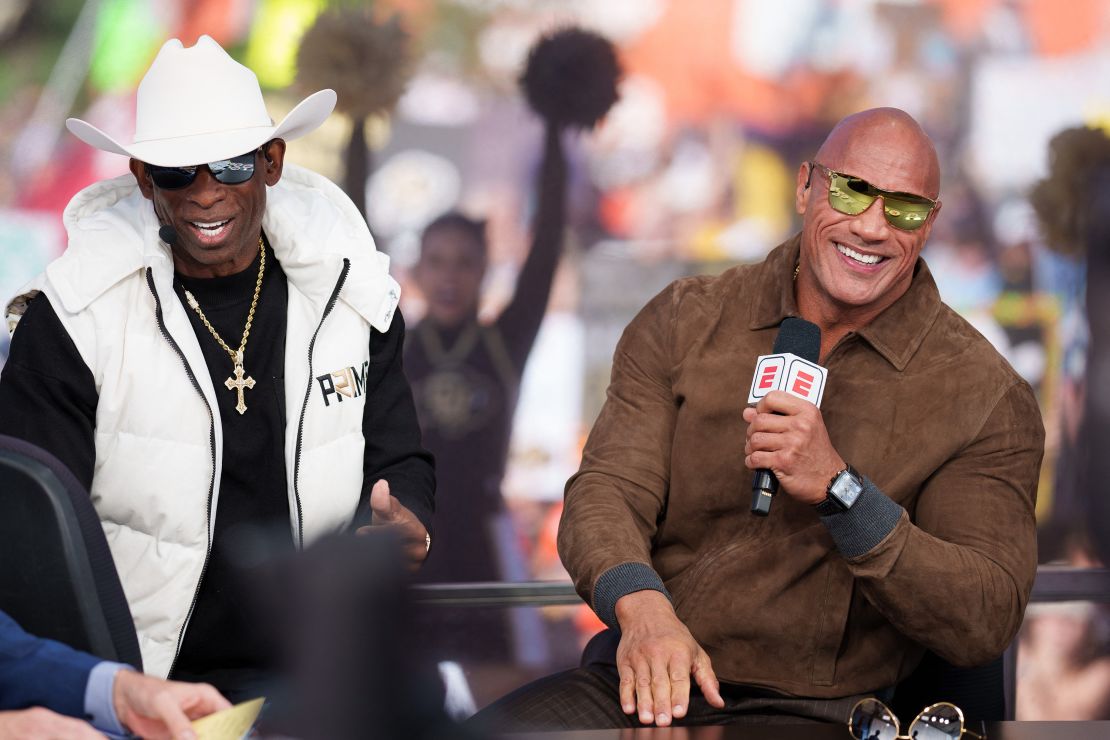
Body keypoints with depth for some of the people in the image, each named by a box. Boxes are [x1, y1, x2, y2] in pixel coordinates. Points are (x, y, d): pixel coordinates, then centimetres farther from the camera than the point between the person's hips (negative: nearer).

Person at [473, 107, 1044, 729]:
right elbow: (606, 489, 1)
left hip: (810, 716, -2)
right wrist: (642, 605, -23)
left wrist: (837, 488, -20)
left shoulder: (988, 396, 0)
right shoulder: (685, 320, 10)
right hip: (643, 685, 2)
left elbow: (985, 624, -8)